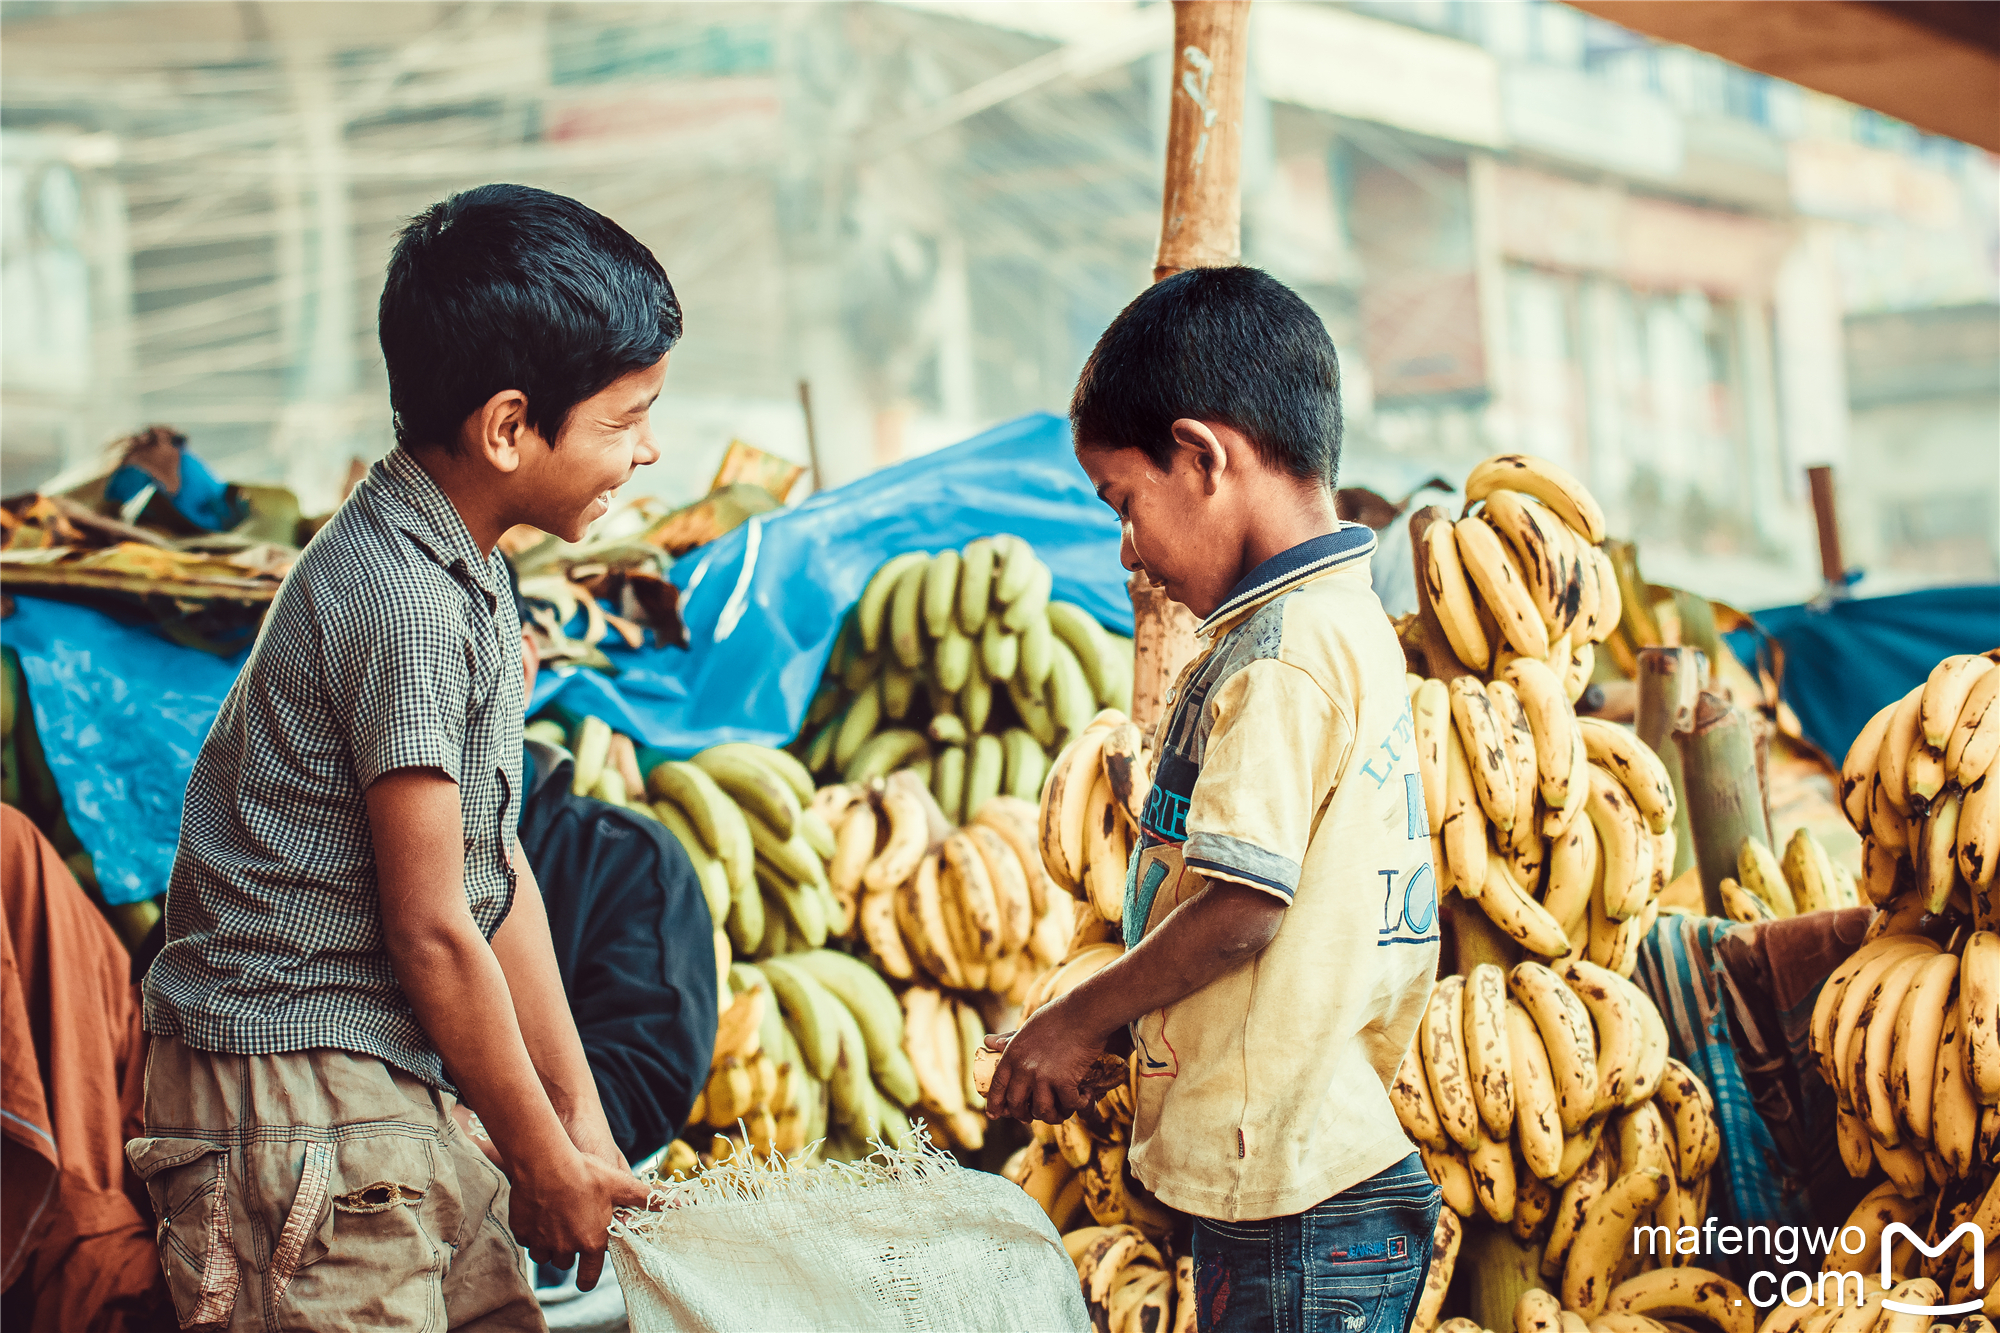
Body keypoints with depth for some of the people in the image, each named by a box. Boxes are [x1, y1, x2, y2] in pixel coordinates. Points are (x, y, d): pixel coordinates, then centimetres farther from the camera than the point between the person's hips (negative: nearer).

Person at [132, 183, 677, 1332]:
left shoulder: (469, 577, 11)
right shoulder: (402, 603, -20)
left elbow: (498, 871, 12)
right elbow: (431, 930, -18)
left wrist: (580, 1122, 11)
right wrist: (545, 1158, -7)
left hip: (389, 1091, 10)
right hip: (298, 1103, -10)